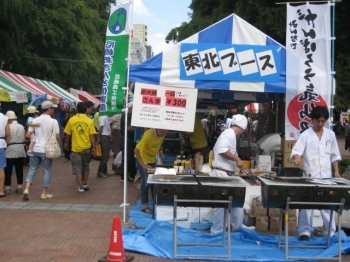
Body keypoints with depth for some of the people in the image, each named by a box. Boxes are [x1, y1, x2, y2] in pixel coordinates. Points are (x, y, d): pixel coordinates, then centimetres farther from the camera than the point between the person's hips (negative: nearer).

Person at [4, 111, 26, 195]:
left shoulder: (9, 127, -9)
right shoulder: (22, 127, 6)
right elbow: (24, 139, 8)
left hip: (10, 150, -5)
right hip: (20, 149, 5)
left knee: (8, 170, 3)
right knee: (19, 169, 9)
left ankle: (8, 188, 4)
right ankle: (19, 187, 11)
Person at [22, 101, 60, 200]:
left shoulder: (35, 120, 3)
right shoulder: (53, 121, -9)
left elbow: (28, 135, 0)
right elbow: (57, 137, -9)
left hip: (35, 149, 4)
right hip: (46, 150, -4)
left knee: (32, 169, 12)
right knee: (47, 171, 7)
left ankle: (26, 189, -2)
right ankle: (44, 193, 11)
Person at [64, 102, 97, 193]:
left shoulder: (72, 120, -6)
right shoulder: (89, 121, -6)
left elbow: (68, 134, 1)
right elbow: (92, 135, -8)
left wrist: (66, 143, 17)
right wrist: (94, 147, 0)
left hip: (76, 148, -1)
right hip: (86, 148, 2)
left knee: (77, 168, 4)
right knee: (85, 166, 19)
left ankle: (81, 187, 2)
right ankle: (85, 184, 26)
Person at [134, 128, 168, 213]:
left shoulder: (162, 134, -13)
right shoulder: (148, 135, -33)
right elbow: (136, 150, -29)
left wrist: (159, 152, -1)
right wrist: (143, 165, -32)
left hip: (152, 159, 6)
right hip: (142, 159, -6)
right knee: (145, 182, -8)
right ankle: (144, 206, 0)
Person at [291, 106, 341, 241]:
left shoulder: (330, 134, 7)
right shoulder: (305, 135, -4)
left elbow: (334, 155, 13)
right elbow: (296, 150, -14)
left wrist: (336, 171, 8)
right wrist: (297, 157, -36)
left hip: (326, 175, 3)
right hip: (310, 175, -3)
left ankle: (331, 231, 20)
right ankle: (304, 230, 10)